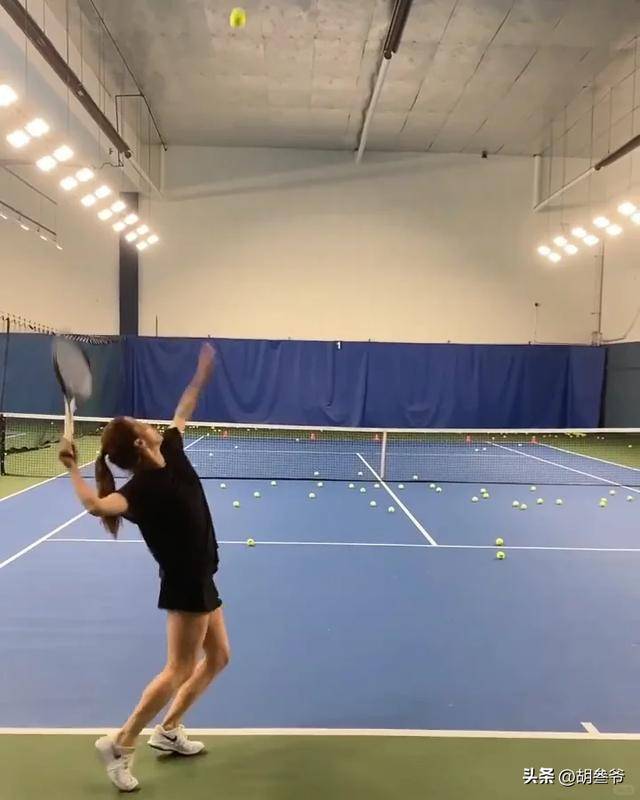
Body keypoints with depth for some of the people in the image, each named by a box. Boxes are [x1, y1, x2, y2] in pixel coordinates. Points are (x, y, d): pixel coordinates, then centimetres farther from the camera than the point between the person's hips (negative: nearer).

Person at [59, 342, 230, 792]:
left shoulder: (171, 454, 0)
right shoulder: (141, 487, -22)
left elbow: (183, 411, 15)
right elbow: (97, 504, -41)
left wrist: (202, 374, 20)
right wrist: (73, 469, -37)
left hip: (199, 578, 9)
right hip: (185, 582, -9)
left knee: (218, 658, 17)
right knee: (179, 670, 1)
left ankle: (169, 731, 30)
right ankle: (120, 744, 16)